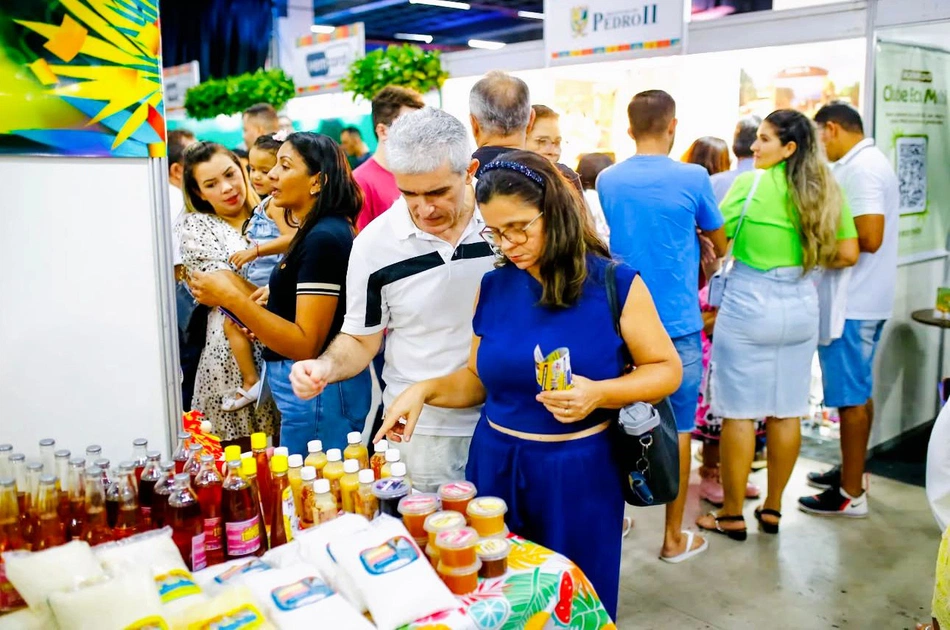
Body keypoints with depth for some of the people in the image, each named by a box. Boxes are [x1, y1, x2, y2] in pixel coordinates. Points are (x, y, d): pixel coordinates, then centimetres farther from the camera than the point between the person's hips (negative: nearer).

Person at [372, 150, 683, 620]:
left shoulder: (615, 284, -10)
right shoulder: (492, 288, 1)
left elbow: (666, 369, -5)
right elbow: (478, 379, 10)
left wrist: (600, 393, -22)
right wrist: (425, 390, -8)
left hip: (579, 472, -3)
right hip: (496, 466, 3)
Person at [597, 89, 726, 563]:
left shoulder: (607, 181, 2)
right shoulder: (692, 178, -9)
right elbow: (719, 245, 5)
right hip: (677, 323, -3)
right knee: (677, 428, 6)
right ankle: (674, 537, 16)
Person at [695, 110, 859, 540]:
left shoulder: (749, 184, -12)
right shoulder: (826, 190, 3)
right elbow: (848, 254, 5)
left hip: (749, 304, -5)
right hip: (800, 305, 6)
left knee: (739, 412, 3)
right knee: (787, 411, 13)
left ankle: (732, 515, 13)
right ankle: (772, 509, 25)